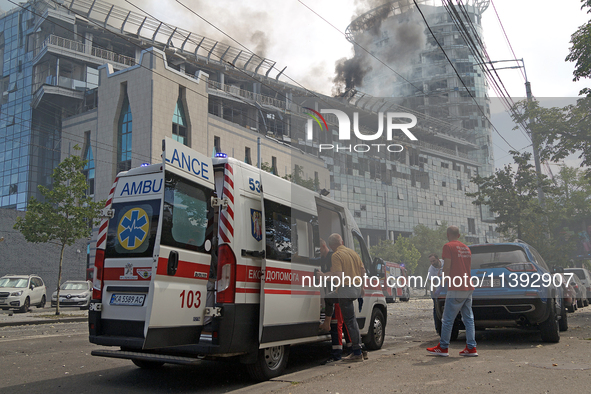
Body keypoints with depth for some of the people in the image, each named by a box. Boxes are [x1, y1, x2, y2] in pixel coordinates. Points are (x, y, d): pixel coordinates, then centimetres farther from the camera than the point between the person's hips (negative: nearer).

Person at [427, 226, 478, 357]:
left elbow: (447, 267, -11)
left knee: (447, 319, 0)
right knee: (468, 318, 10)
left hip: (456, 289, -8)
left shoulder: (448, 246, -6)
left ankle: (443, 347, 6)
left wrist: (444, 281, 3)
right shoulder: (466, 248, 16)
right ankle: (471, 348, 10)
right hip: (468, 287, 8)